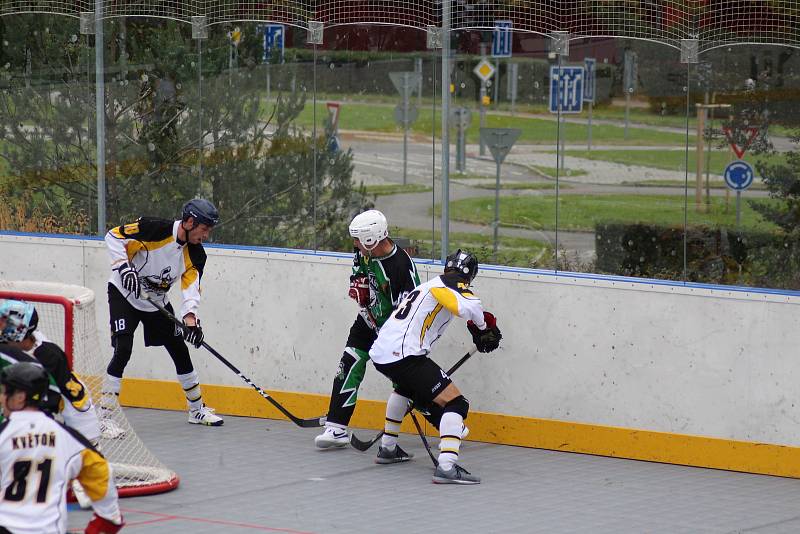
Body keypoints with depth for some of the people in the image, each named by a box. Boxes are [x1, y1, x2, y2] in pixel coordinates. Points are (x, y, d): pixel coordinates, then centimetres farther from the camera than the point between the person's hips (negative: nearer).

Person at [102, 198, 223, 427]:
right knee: (123, 350, -20)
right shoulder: (156, 229, -25)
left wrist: (190, 318, -30)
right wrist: (124, 268, -32)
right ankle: (103, 416, -16)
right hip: (124, 294, -7)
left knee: (180, 351, 10)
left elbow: (191, 287, -14)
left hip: (157, 302, 7)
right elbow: (114, 236, -22)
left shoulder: (196, 255, -6)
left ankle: (197, 409, 27)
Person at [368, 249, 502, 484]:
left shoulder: (429, 286, 27)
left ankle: (387, 448, 47)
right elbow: (469, 307, -20)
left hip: (380, 354, 9)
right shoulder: (451, 284, -1)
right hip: (403, 356, -9)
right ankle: (447, 466, -28)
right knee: (455, 402, -12)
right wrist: (486, 327, -2)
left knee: (406, 386, 41)